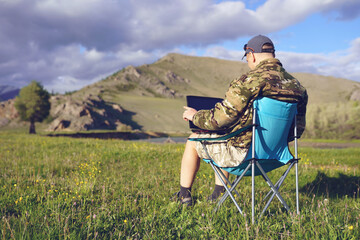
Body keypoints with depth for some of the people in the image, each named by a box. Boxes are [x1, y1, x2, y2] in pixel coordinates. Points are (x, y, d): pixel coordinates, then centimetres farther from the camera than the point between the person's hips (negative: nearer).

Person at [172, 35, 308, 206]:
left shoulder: (247, 82, -21)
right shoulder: (297, 86, 1)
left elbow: (219, 119, -18)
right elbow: (298, 129, 11)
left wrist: (195, 116, 3)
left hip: (243, 153, -7)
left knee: (193, 140, 17)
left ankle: (184, 196, 30)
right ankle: (218, 194, 36)